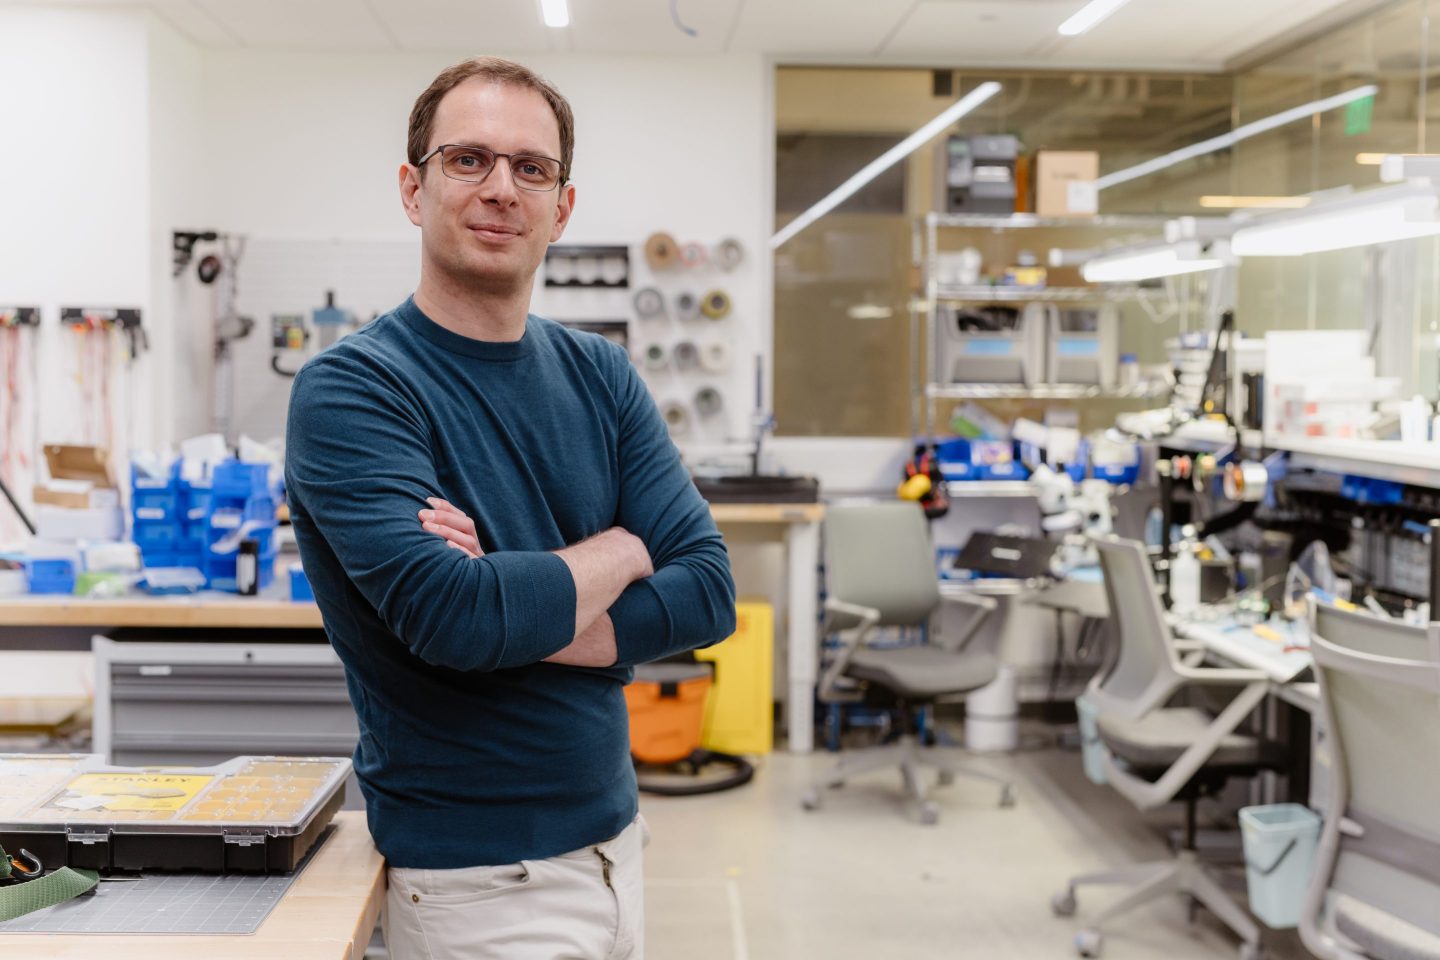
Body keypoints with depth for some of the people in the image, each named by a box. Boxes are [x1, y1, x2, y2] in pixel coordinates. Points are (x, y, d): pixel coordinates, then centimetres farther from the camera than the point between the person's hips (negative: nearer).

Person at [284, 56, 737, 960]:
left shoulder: (601, 374, 2)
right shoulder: (351, 388, -15)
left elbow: (709, 591, -6)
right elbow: (455, 617, -27)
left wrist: (519, 614, -19)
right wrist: (622, 549, -11)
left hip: (613, 833, 6)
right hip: (475, 875, -6)